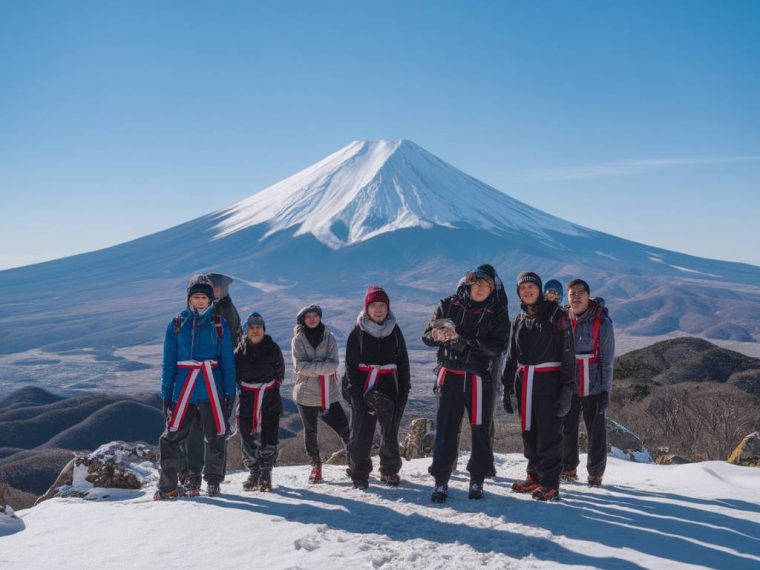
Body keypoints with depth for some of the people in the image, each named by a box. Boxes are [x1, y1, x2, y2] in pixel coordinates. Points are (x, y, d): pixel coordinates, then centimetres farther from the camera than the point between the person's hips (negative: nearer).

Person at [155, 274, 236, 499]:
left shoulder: (219, 325, 6)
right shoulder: (177, 324, 6)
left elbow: (228, 362, 5)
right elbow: (168, 363, 6)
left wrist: (230, 393, -2)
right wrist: (166, 394, 0)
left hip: (212, 389, 0)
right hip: (183, 388, 0)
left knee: (215, 437, 3)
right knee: (171, 437, -3)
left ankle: (213, 481, 21)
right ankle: (168, 486, 8)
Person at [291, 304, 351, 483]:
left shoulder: (329, 338, 2)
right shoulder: (298, 339, -1)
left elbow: (333, 365, -10)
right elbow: (300, 366, -13)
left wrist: (311, 367, -17)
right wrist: (322, 366, -17)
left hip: (329, 393, 0)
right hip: (306, 393, 0)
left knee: (345, 429, -3)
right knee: (310, 432, 10)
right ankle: (316, 465, 26)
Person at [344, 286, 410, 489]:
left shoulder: (394, 330, 8)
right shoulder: (358, 332, 1)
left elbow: (403, 361, 11)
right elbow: (351, 365, 0)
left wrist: (404, 389, 4)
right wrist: (354, 391, -9)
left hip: (390, 387, 2)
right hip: (365, 388, -2)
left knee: (390, 432, 5)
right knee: (361, 433, -4)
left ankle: (390, 471, 22)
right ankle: (359, 473, 10)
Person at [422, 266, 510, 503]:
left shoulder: (497, 312, -1)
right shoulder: (449, 305, 0)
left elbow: (498, 346, -10)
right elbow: (427, 335, 2)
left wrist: (467, 343, -22)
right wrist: (438, 335, -23)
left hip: (479, 378, 0)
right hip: (451, 376, 0)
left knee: (481, 430, 5)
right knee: (445, 429, -1)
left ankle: (477, 480, 20)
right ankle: (441, 481, 9)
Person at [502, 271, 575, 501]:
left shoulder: (556, 315, -3)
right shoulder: (520, 320, 16)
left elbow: (567, 352, -8)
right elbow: (512, 356, 21)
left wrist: (567, 387, -14)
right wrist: (507, 387, 17)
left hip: (548, 381, -6)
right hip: (524, 382, 6)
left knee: (549, 433, -7)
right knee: (529, 432, 11)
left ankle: (550, 484, -4)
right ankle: (534, 476, 22)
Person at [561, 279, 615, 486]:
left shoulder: (602, 322, -6)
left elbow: (608, 359, -4)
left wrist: (606, 389, -6)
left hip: (593, 387, -3)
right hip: (567, 386, 3)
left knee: (596, 431, 2)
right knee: (567, 429, 7)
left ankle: (595, 473, 15)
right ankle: (568, 468, 22)